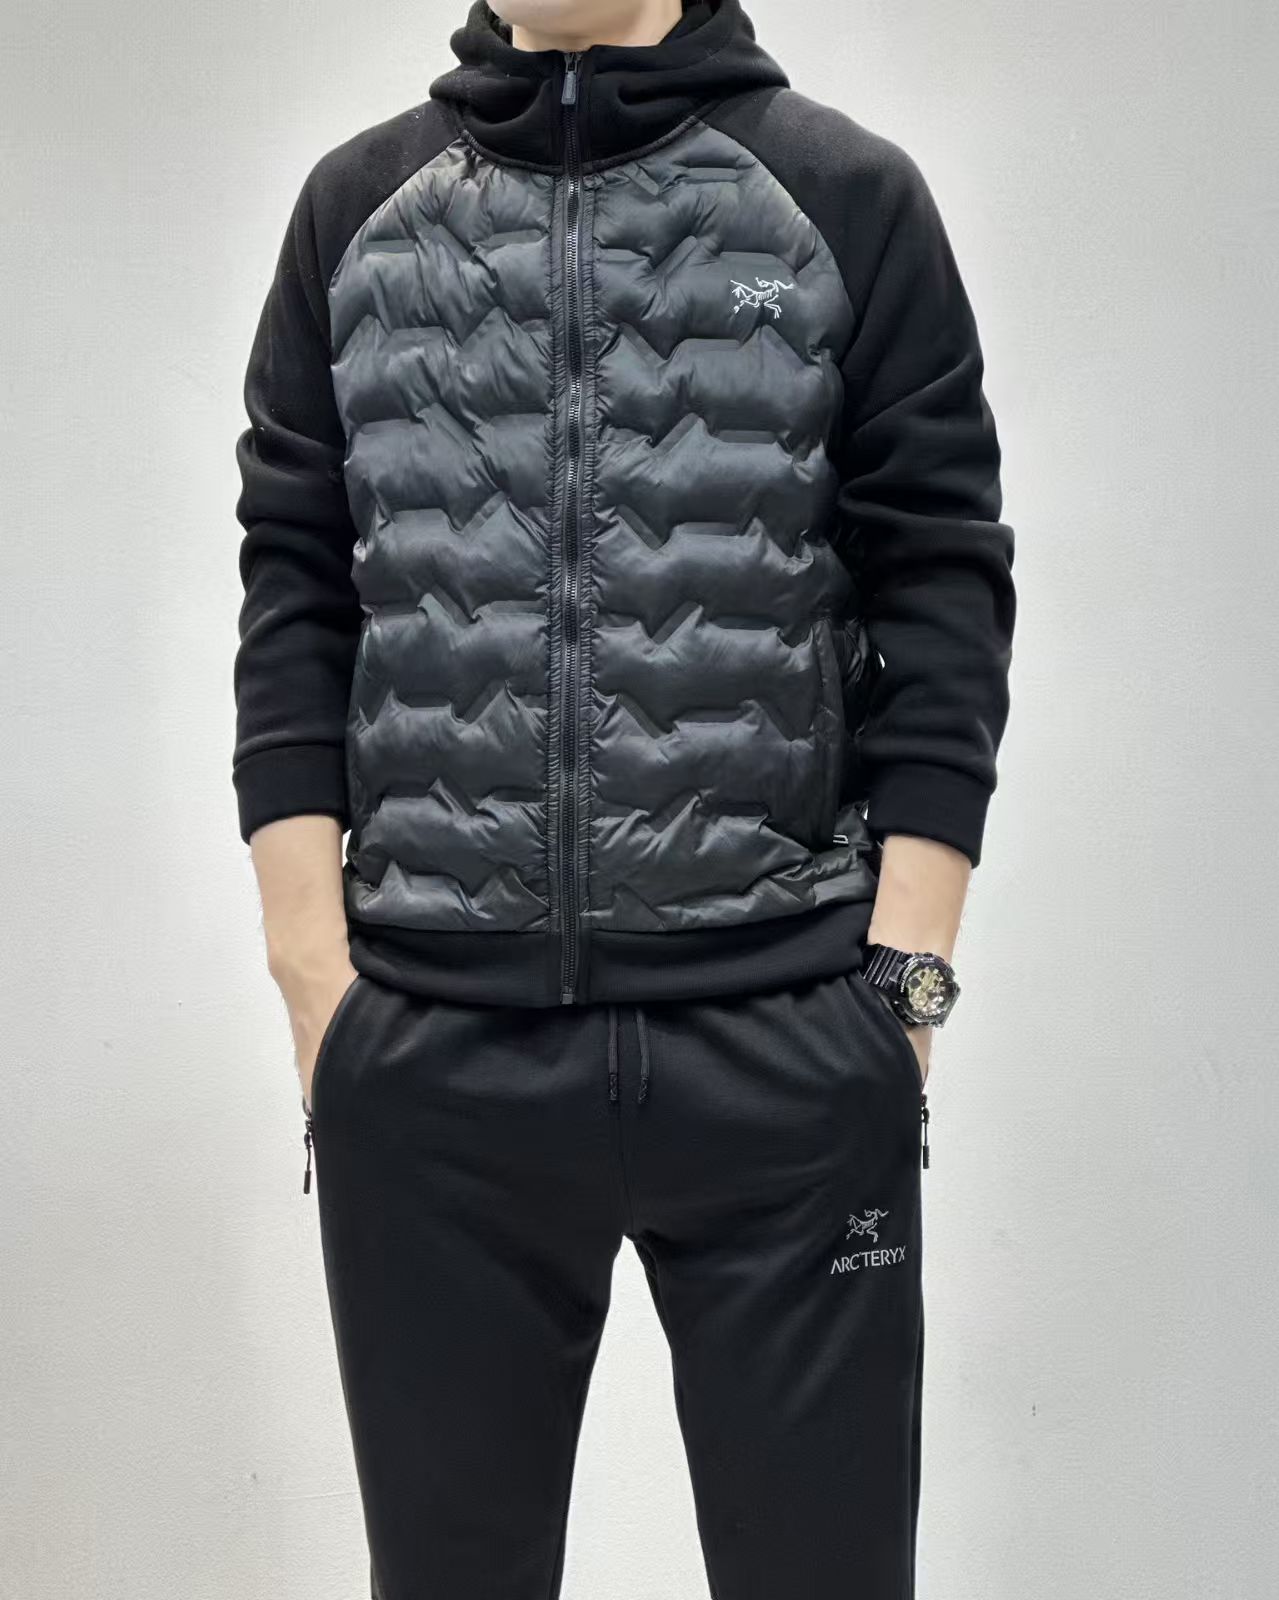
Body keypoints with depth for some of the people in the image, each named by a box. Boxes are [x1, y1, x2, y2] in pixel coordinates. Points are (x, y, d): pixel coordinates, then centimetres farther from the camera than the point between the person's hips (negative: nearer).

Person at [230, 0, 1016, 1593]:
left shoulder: (851, 198, 3)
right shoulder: (356, 205, 10)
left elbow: (942, 595, 0)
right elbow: (296, 592, 7)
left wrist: (903, 987, -6)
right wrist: (314, 974, 0)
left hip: (786, 1048, -1)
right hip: (426, 1054, 2)